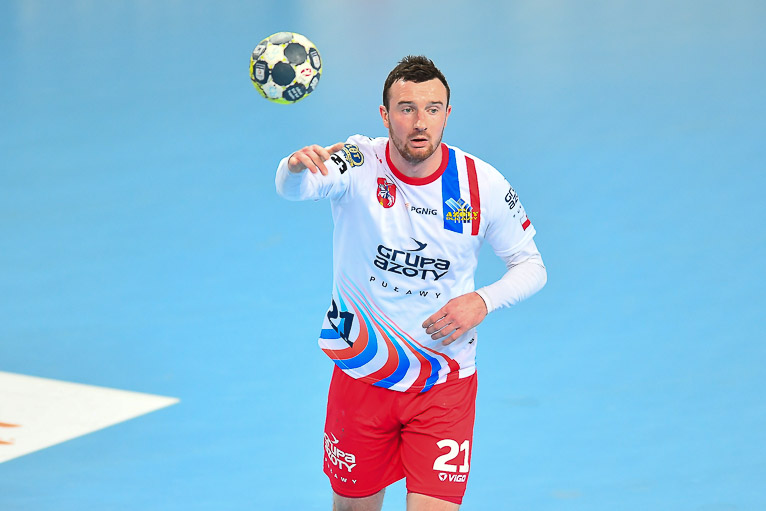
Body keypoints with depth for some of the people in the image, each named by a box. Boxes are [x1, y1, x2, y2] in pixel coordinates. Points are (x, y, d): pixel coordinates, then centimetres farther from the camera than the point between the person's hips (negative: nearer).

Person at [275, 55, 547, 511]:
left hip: (445, 381, 0)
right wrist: (296, 167, -61)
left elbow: (531, 266, 3)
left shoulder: (484, 186, -10)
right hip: (362, 369, 0)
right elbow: (295, 188, -36)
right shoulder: (360, 165, -15)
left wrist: (484, 301, -18)